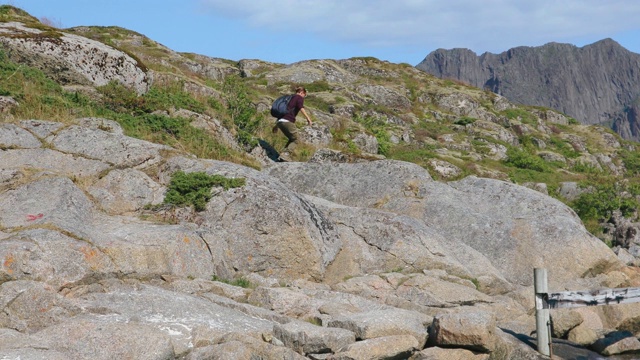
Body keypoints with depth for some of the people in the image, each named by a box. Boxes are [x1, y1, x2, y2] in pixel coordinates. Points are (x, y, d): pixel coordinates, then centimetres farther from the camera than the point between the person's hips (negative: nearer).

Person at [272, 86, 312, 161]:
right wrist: (308, 118, -23)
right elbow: (300, 107, -15)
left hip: (280, 121, 7)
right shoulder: (300, 97, 8)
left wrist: (276, 125, 35)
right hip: (288, 121, -7)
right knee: (296, 140, 4)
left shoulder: (290, 98, 30)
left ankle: (284, 155, 4)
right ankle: (285, 155, -15)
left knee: (291, 139, 21)